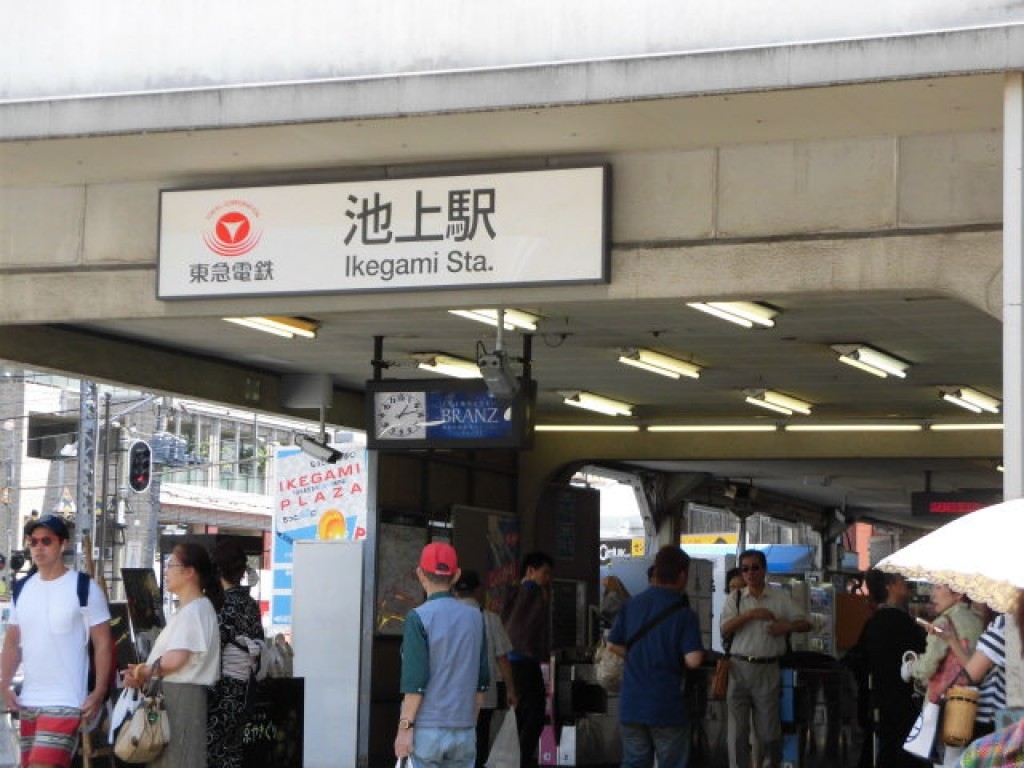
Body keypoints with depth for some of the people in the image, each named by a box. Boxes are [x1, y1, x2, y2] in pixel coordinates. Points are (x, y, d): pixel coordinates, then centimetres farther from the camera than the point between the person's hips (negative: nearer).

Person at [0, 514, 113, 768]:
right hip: (27, 702, 7)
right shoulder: (22, 589, 11)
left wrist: (99, 693, -13)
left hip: (65, 703, -7)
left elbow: (103, 643, -5)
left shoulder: (84, 588, -6)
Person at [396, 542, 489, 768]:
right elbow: (482, 681, 13)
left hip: (426, 731, -5)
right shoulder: (475, 617, 9)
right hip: (465, 731, 5)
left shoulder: (418, 617, -8)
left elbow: (415, 682, -13)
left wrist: (405, 727, -9)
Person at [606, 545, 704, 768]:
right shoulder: (684, 615, -12)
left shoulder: (631, 606, 4)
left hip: (631, 705, 5)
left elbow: (613, 645, 10)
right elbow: (693, 660, -19)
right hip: (667, 708, -5)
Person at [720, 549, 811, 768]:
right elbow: (725, 629, -6)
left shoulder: (780, 596, 5)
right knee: (738, 728, 3)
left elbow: (805, 624, 8)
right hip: (739, 667, 1)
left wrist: (787, 626, -12)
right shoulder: (735, 599, 7)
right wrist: (751, 614, -17)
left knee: (768, 729, 5)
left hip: (768, 669, -1)